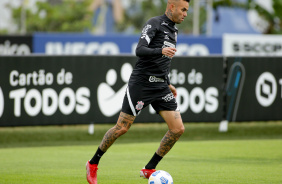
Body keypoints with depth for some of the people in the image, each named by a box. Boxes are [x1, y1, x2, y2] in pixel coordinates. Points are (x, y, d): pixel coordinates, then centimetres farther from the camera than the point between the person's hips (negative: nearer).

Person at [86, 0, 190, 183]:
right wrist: (161, 51, -36)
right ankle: (93, 164, 15)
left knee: (178, 129, -5)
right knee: (122, 128, -4)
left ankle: (149, 169, 5)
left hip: (160, 86, 8)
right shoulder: (155, 23, -8)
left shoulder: (173, 30, 18)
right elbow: (140, 50, -21)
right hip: (141, 83, -8)